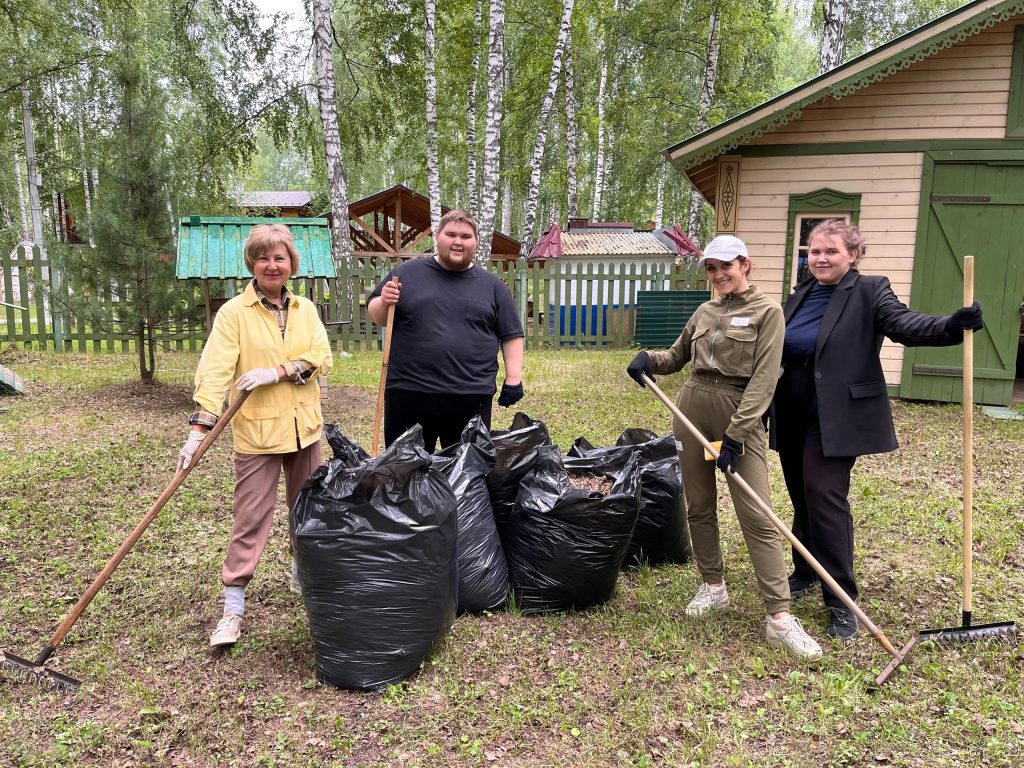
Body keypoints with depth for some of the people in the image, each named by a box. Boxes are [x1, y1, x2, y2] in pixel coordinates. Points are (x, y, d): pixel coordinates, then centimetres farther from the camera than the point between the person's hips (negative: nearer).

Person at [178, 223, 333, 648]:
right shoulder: (234, 312, -7)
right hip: (256, 431, -4)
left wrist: (276, 372, -19)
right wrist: (199, 427, -24)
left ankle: (302, 571, 39)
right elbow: (215, 369, -15)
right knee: (250, 517, -2)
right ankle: (233, 605, 8)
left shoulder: (305, 309, 7)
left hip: (304, 427, 4)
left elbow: (321, 357, -4)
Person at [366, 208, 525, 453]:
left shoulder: (492, 285, 9)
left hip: (472, 398, 1)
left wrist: (513, 378, 1)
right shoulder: (406, 273, 7)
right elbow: (377, 316, 11)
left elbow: (511, 335, 10)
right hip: (408, 395, 0)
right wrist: (384, 302, -10)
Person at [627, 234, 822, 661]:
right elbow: (677, 356, 24)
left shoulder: (767, 310, -5)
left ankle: (779, 617, -5)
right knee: (699, 506, 11)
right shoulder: (704, 312, 12)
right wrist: (649, 358, 0)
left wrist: (736, 433, -19)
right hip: (692, 410, 6)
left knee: (758, 518, -9)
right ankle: (713, 586, 29)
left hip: (740, 416, -5)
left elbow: (763, 379, -12)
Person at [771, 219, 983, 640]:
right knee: (802, 498, 15)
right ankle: (804, 573, 33)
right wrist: (764, 409, 16)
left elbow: (905, 323, -21)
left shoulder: (869, 292, -6)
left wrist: (951, 325, -41)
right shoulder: (800, 296, 11)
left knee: (825, 497, -12)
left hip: (835, 419, -6)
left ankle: (841, 601, -1)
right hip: (793, 419, 6)